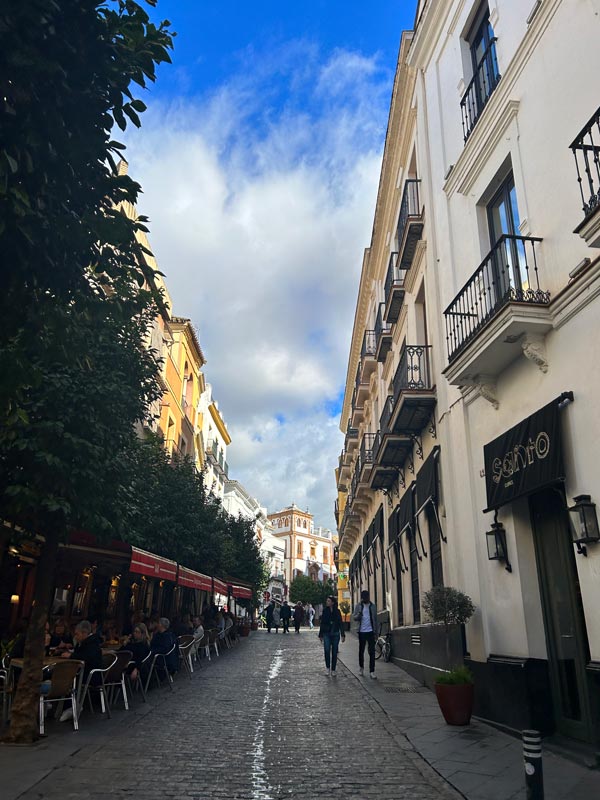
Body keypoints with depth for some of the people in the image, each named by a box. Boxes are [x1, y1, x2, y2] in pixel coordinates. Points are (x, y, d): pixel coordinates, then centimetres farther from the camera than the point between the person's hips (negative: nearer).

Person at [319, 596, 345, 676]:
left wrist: (343, 635, 0)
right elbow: (322, 623, 6)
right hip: (326, 634, 0)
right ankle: (328, 668, 3)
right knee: (327, 650, -14)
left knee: (334, 652, 4)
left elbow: (341, 623, 3)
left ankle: (333, 670, 15)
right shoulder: (325, 611, 1)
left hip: (335, 634, 1)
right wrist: (321, 635, 7)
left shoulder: (337, 611, 0)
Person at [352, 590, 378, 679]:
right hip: (362, 631, 0)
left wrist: (376, 632, 3)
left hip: (370, 631, 0)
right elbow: (354, 617, -3)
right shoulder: (358, 606, 2)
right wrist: (358, 615, -25)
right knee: (361, 651, 11)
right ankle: (361, 667, 30)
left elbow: (375, 619, 7)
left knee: (372, 652, -4)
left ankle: (372, 671, -1)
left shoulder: (372, 606, 4)